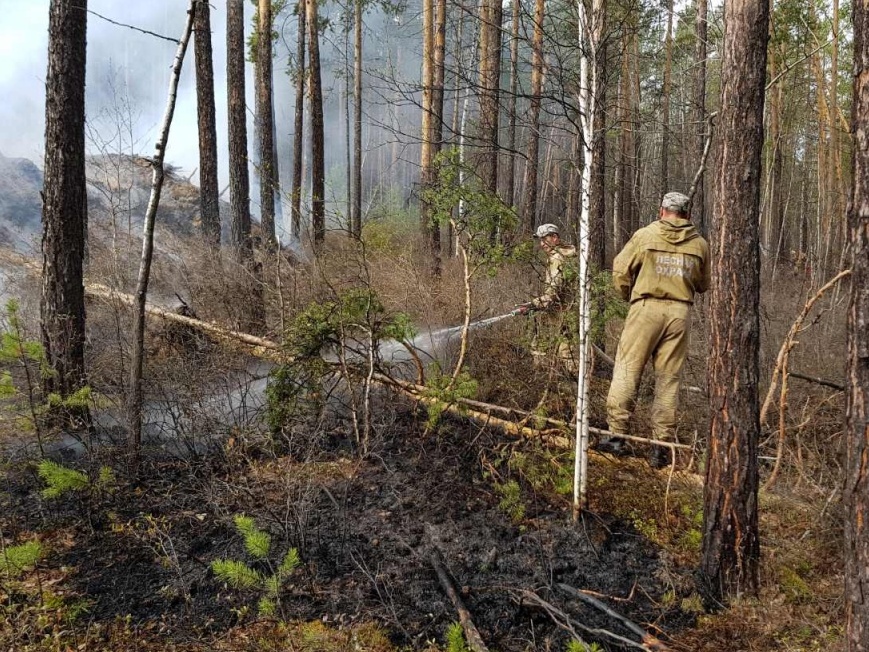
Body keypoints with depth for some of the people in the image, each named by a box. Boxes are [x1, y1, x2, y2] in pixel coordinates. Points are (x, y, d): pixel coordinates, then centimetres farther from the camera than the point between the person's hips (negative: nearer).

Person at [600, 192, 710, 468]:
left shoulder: (645, 235, 1)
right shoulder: (699, 243, 8)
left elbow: (621, 269, 1)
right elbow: (703, 285, 16)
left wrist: (628, 296, 16)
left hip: (646, 307, -2)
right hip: (680, 311, 3)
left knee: (627, 369, 2)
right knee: (668, 378, 6)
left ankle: (616, 434, -1)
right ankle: (662, 443, 7)